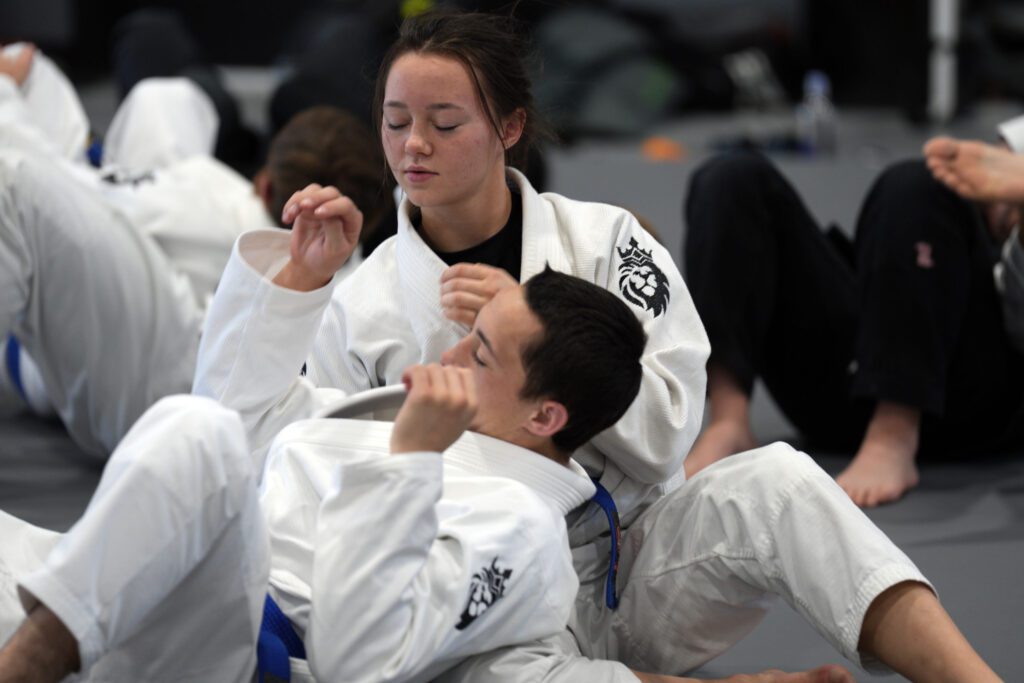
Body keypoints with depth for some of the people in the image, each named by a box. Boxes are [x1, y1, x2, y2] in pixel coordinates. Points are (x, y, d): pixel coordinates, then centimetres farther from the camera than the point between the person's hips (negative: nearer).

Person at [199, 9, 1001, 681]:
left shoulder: (604, 241, -1)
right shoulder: (366, 303, 1)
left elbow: (667, 428, -8)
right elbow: (256, 434, -7)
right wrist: (294, 280, -14)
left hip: (636, 562, 1)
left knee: (772, 481, -30)